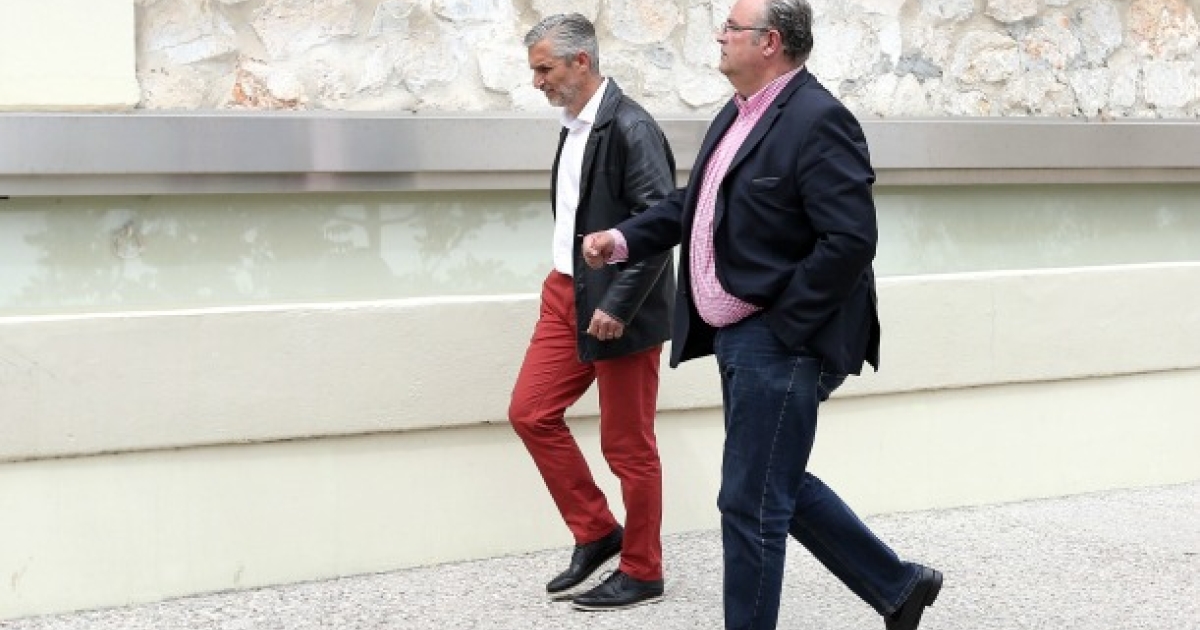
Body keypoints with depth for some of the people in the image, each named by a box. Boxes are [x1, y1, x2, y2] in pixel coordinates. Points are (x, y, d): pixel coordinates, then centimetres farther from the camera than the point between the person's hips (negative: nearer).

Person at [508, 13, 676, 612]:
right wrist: (569, 285, 11)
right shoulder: (573, 125, 9)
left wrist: (618, 306, -22)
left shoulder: (630, 127, -17)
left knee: (628, 445, 3)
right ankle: (596, 533, 22)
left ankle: (641, 572, 18)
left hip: (618, 306, -8)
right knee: (530, 412, 8)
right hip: (567, 294, 9)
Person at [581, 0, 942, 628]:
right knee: (779, 487, 18)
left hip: (779, 343, -10)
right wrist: (625, 238, 4)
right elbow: (692, 202, 19)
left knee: (750, 503, -1)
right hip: (739, 339, 10)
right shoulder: (736, 113, 11)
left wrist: (783, 325, -19)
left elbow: (850, 240, -23)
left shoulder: (818, 121, -18)